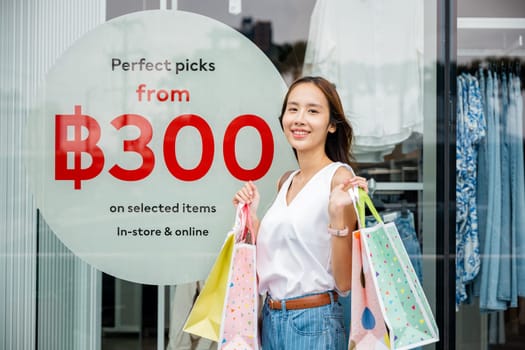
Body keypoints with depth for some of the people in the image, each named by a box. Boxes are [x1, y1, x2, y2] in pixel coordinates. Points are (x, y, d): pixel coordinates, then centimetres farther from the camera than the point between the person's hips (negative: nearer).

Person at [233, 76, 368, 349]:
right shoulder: (286, 181, 8)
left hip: (314, 325, -6)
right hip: (271, 320, 6)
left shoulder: (340, 178, -12)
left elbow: (344, 283, -15)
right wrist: (250, 215, 6)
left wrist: (338, 213, -25)